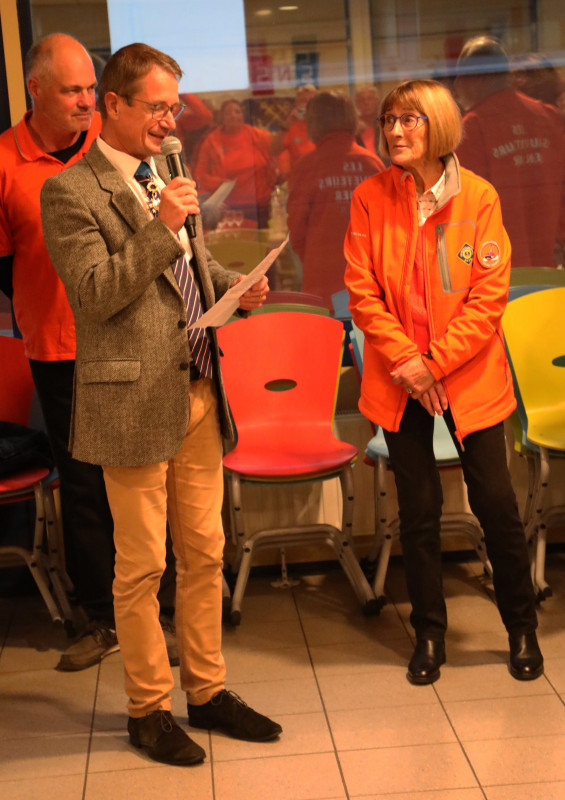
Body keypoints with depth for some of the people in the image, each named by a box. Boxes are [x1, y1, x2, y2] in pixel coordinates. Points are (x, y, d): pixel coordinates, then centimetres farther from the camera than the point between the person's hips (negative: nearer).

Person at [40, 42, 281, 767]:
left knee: (204, 554, 13)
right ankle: (148, 708, 20)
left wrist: (235, 286, 6)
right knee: (141, 566, 4)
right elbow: (95, 294, -16)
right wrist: (161, 227, -21)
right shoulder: (70, 191, -9)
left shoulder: (164, 179, 16)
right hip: (135, 400, -7)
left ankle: (208, 692, 28)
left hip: (198, 393, 8)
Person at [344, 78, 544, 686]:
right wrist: (405, 362, -13)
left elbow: (489, 295, -8)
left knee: (495, 502, 1)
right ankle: (429, 633, 25)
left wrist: (435, 362, -14)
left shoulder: (479, 197, -5)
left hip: (469, 376, -1)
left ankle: (522, 629, 22)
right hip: (400, 381, 1)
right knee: (418, 510, 7)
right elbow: (362, 292, -3)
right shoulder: (370, 199, -1)